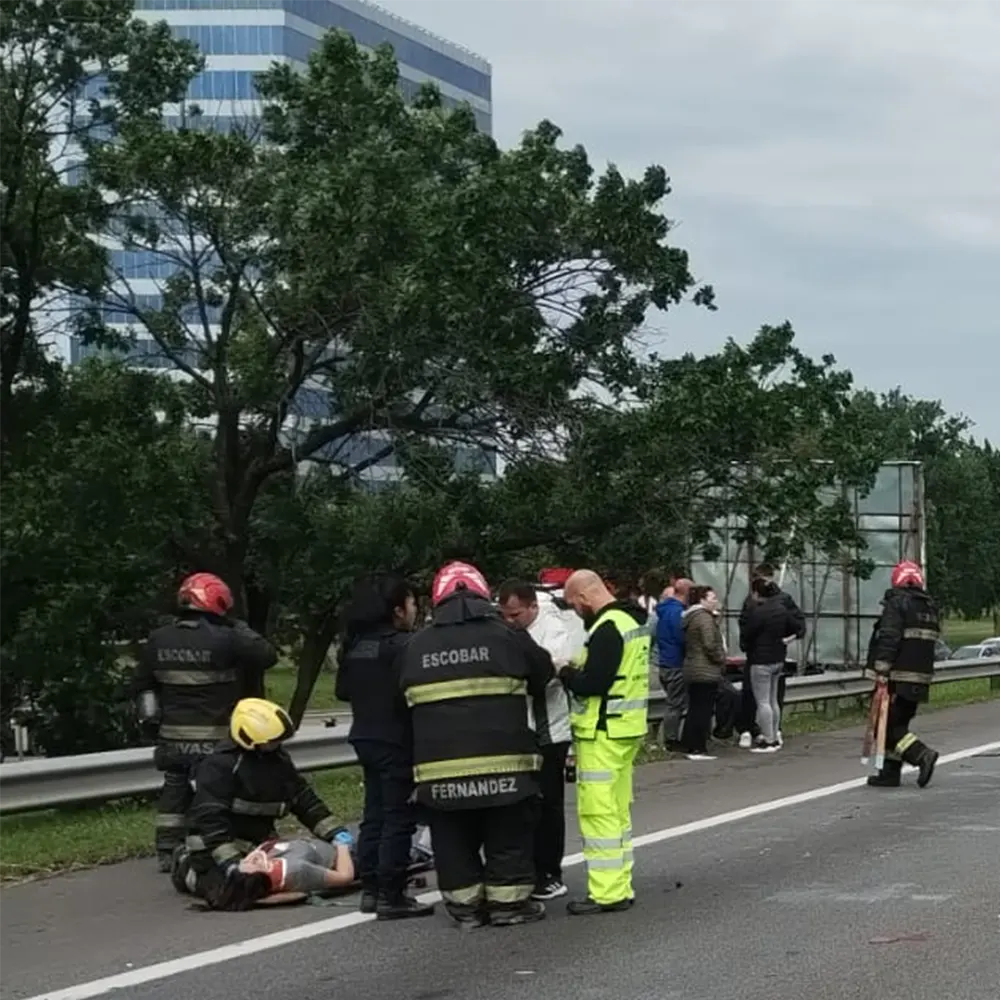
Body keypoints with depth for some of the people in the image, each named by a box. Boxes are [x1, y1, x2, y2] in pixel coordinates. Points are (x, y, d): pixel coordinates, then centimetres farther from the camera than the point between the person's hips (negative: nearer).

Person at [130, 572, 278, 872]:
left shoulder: (158, 640, 2)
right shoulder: (224, 639, -14)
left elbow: (142, 685, 9)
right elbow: (268, 655, -8)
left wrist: (151, 718, 20)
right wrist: (240, 630, 4)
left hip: (172, 735, 5)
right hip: (213, 737, -5)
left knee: (175, 789, 16)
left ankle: (167, 851, 19)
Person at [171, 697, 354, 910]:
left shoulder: (278, 758, 3)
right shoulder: (220, 765, -22)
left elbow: (304, 799, 10)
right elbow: (210, 818, -27)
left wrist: (334, 832, 1)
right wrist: (229, 862, -34)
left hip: (258, 843, 7)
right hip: (215, 847, -7)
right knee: (233, 894, -26)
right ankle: (190, 871, 8)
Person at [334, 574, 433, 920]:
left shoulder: (354, 645, 8)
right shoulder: (404, 645, -17)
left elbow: (343, 691, 15)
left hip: (366, 737, 8)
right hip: (397, 741, -8)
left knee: (374, 814, 15)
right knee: (399, 818, -3)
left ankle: (370, 889, 19)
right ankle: (391, 896, -2)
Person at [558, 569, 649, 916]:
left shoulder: (607, 627, -18)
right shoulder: (632, 620, 13)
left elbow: (593, 684, -22)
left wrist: (566, 674, -5)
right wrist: (579, 669, 8)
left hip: (603, 733, -10)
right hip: (627, 729, 10)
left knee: (598, 812, -5)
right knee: (617, 811, 16)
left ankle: (606, 893, -3)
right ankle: (620, 887, 23)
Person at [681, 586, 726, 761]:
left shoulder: (689, 618, 16)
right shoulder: (705, 617, -14)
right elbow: (710, 645, -20)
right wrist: (721, 661, -5)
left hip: (691, 670, 9)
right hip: (706, 672, -9)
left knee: (694, 710, 12)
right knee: (704, 710, -6)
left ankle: (690, 746, 14)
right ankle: (699, 749, -7)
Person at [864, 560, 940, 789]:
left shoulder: (897, 603, -10)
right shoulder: (930, 606, 15)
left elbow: (888, 639, -20)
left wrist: (881, 670, -21)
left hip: (898, 678, -8)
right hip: (921, 680, 8)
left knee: (888, 726, -5)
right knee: (898, 723, 15)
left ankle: (922, 754, -19)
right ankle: (890, 773, 16)